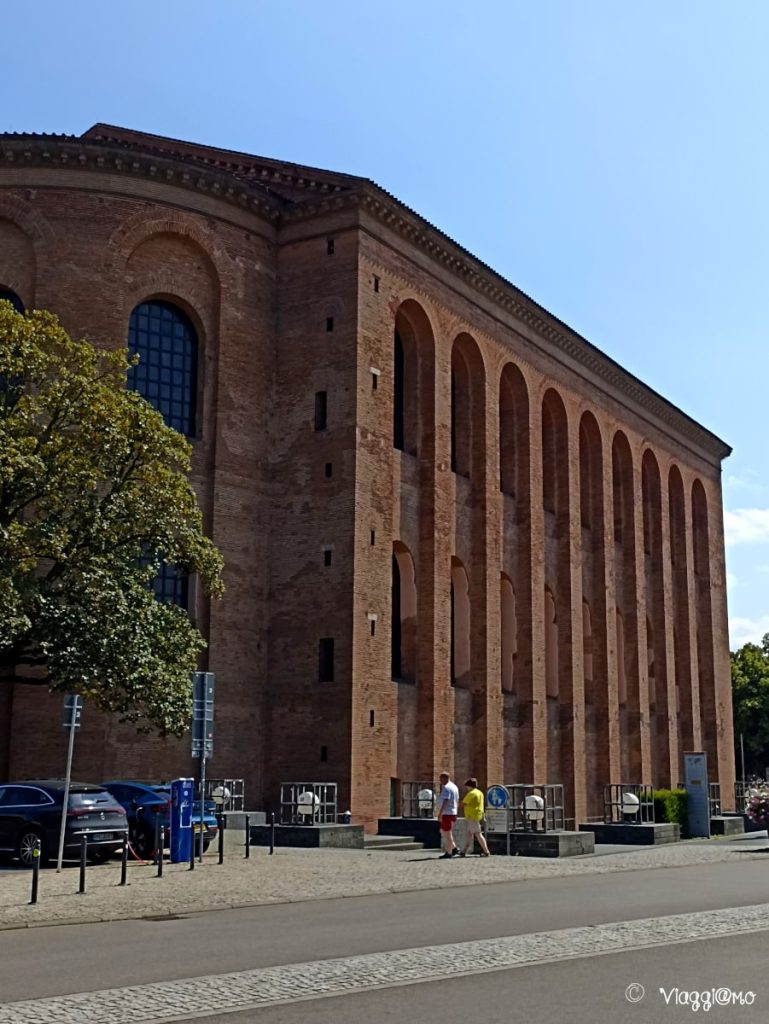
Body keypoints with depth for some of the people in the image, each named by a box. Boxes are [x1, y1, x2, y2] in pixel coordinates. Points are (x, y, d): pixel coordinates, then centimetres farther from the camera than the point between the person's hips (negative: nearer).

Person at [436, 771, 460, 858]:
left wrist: (440, 813, -29)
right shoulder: (454, 787, 15)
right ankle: (454, 848, 16)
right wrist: (456, 813, 26)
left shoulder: (446, 788, -16)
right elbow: (457, 801, 19)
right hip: (453, 813, 10)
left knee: (447, 833, -2)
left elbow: (445, 801, -26)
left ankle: (448, 853, 3)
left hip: (447, 813, -10)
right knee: (443, 831, 18)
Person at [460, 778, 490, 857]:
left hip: (472, 816, -10)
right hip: (478, 815, 10)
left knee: (478, 834, -7)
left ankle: (486, 851, -7)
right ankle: (464, 851, 10)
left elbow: (463, 804, -10)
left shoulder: (471, 793, -13)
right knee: (469, 833, 10)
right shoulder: (479, 792, 16)